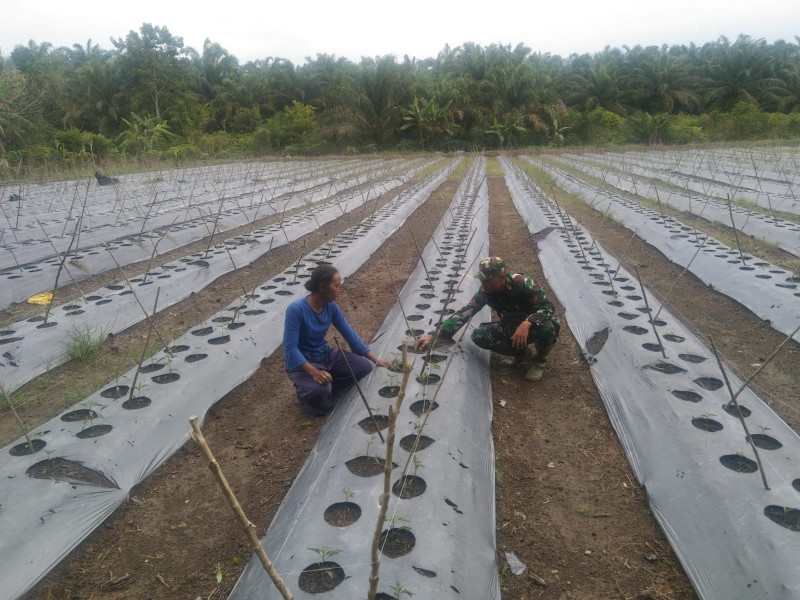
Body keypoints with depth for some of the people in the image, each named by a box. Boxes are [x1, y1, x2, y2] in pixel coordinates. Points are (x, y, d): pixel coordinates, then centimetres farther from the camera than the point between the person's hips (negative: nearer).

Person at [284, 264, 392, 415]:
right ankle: (306, 391, 2)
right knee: (320, 391, -34)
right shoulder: (296, 309, -27)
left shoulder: (331, 307, -7)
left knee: (364, 366, -9)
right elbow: (290, 348, -28)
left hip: (326, 355, 6)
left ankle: (326, 387, 4)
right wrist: (314, 372, -39)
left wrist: (376, 360, -3)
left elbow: (350, 335, -1)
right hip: (302, 362, -6)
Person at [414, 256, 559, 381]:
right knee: (478, 336, -19)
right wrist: (433, 335, -28)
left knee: (546, 328, -40)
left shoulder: (521, 283, -30)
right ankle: (522, 353, 4)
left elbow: (547, 307, -30)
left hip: (534, 324, -5)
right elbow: (463, 313, -18)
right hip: (511, 327, 5)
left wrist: (527, 323, -50)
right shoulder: (485, 292, -16)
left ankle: (539, 360, -5)